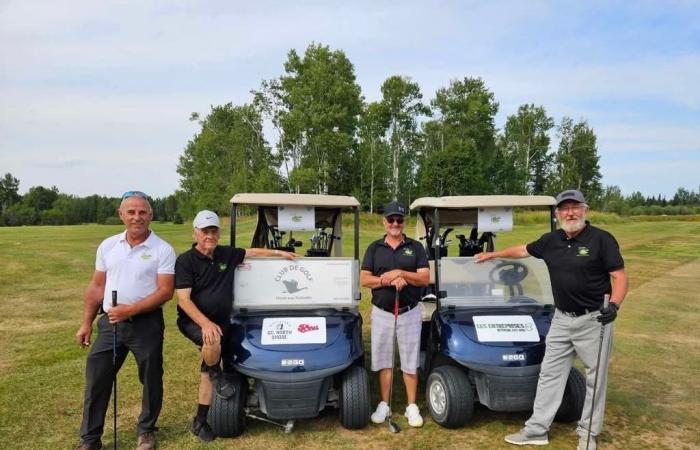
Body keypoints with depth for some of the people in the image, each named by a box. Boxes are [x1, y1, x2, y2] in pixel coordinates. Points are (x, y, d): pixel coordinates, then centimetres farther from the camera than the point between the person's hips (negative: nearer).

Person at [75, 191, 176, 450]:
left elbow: (165, 291, -14)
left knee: (151, 380, 9)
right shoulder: (108, 246, 5)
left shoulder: (163, 250, -9)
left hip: (146, 324, -3)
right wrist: (86, 323, 8)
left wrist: (131, 309, -22)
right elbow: (97, 286, 11)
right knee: (96, 380, 7)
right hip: (110, 323, 4)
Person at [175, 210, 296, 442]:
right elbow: (184, 300, -18)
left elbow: (252, 252, 18)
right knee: (212, 342, -36)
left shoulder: (227, 254, 1)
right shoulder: (185, 261, -13)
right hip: (193, 321, -5)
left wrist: (279, 253, 9)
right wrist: (205, 323, -29)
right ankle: (217, 373, -4)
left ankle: (200, 421, 20)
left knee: (207, 372, 8)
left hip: (220, 321, 5)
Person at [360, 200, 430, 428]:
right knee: (383, 360, 10)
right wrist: (388, 280, -19)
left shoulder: (415, 247, 2)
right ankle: (384, 404, 21)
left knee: (410, 362, 6)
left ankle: (412, 406, 17)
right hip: (382, 312, 1)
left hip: (409, 312, -1)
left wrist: (400, 273, -20)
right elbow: (364, 279, -3)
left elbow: (425, 279, -6)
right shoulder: (374, 248, 5)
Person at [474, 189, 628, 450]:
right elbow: (523, 250, 20)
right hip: (561, 319, 5)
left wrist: (614, 305, -27)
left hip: (593, 320, -5)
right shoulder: (551, 241, 5)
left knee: (595, 378, 8)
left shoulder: (601, 239, -10)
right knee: (550, 374, 8)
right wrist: (493, 255, 26)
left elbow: (619, 277, -11)